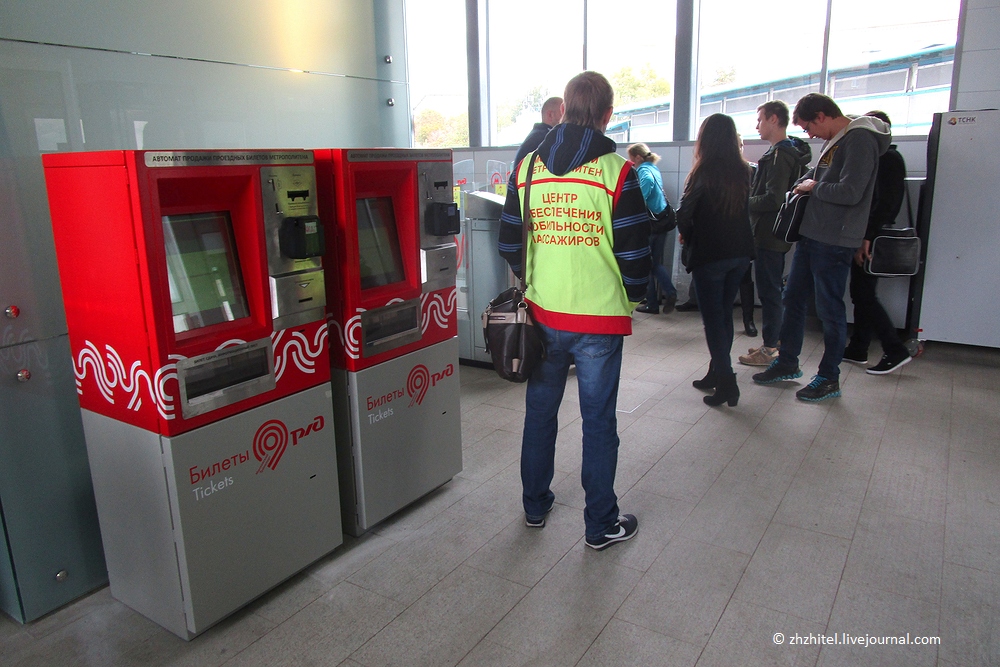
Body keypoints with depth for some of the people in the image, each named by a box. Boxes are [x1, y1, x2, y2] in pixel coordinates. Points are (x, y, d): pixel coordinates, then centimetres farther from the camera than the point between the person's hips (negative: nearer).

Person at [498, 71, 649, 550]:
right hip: (599, 318, -3)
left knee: (539, 411, 18)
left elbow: (509, 244, 8)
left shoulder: (527, 167, 3)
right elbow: (634, 250, -9)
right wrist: (633, 297, 9)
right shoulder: (616, 171, -10)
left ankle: (535, 506, 34)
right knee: (598, 420, 8)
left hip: (542, 314, 4)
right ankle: (601, 525, 22)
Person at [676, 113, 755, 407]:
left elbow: (684, 214, -15)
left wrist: (688, 238, 3)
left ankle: (726, 382, -3)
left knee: (713, 317, 1)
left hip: (709, 254, -6)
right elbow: (747, 210, 10)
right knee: (725, 313, 16)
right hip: (740, 251, 6)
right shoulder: (744, 171, 4)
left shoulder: (703, 173, -13)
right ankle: (717, 374, 26)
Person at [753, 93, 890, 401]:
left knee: (830, 309, 1)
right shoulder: (833, 141, 13)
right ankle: (787, 363, 30)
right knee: (793, 300, 15)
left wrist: (814, 188, -9)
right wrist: (801, 185, 6)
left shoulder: (860, 139, -16)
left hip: (834, 243, -9)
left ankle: (829, 378, 15)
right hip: (811, 235, 10)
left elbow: (850, 192, -24)